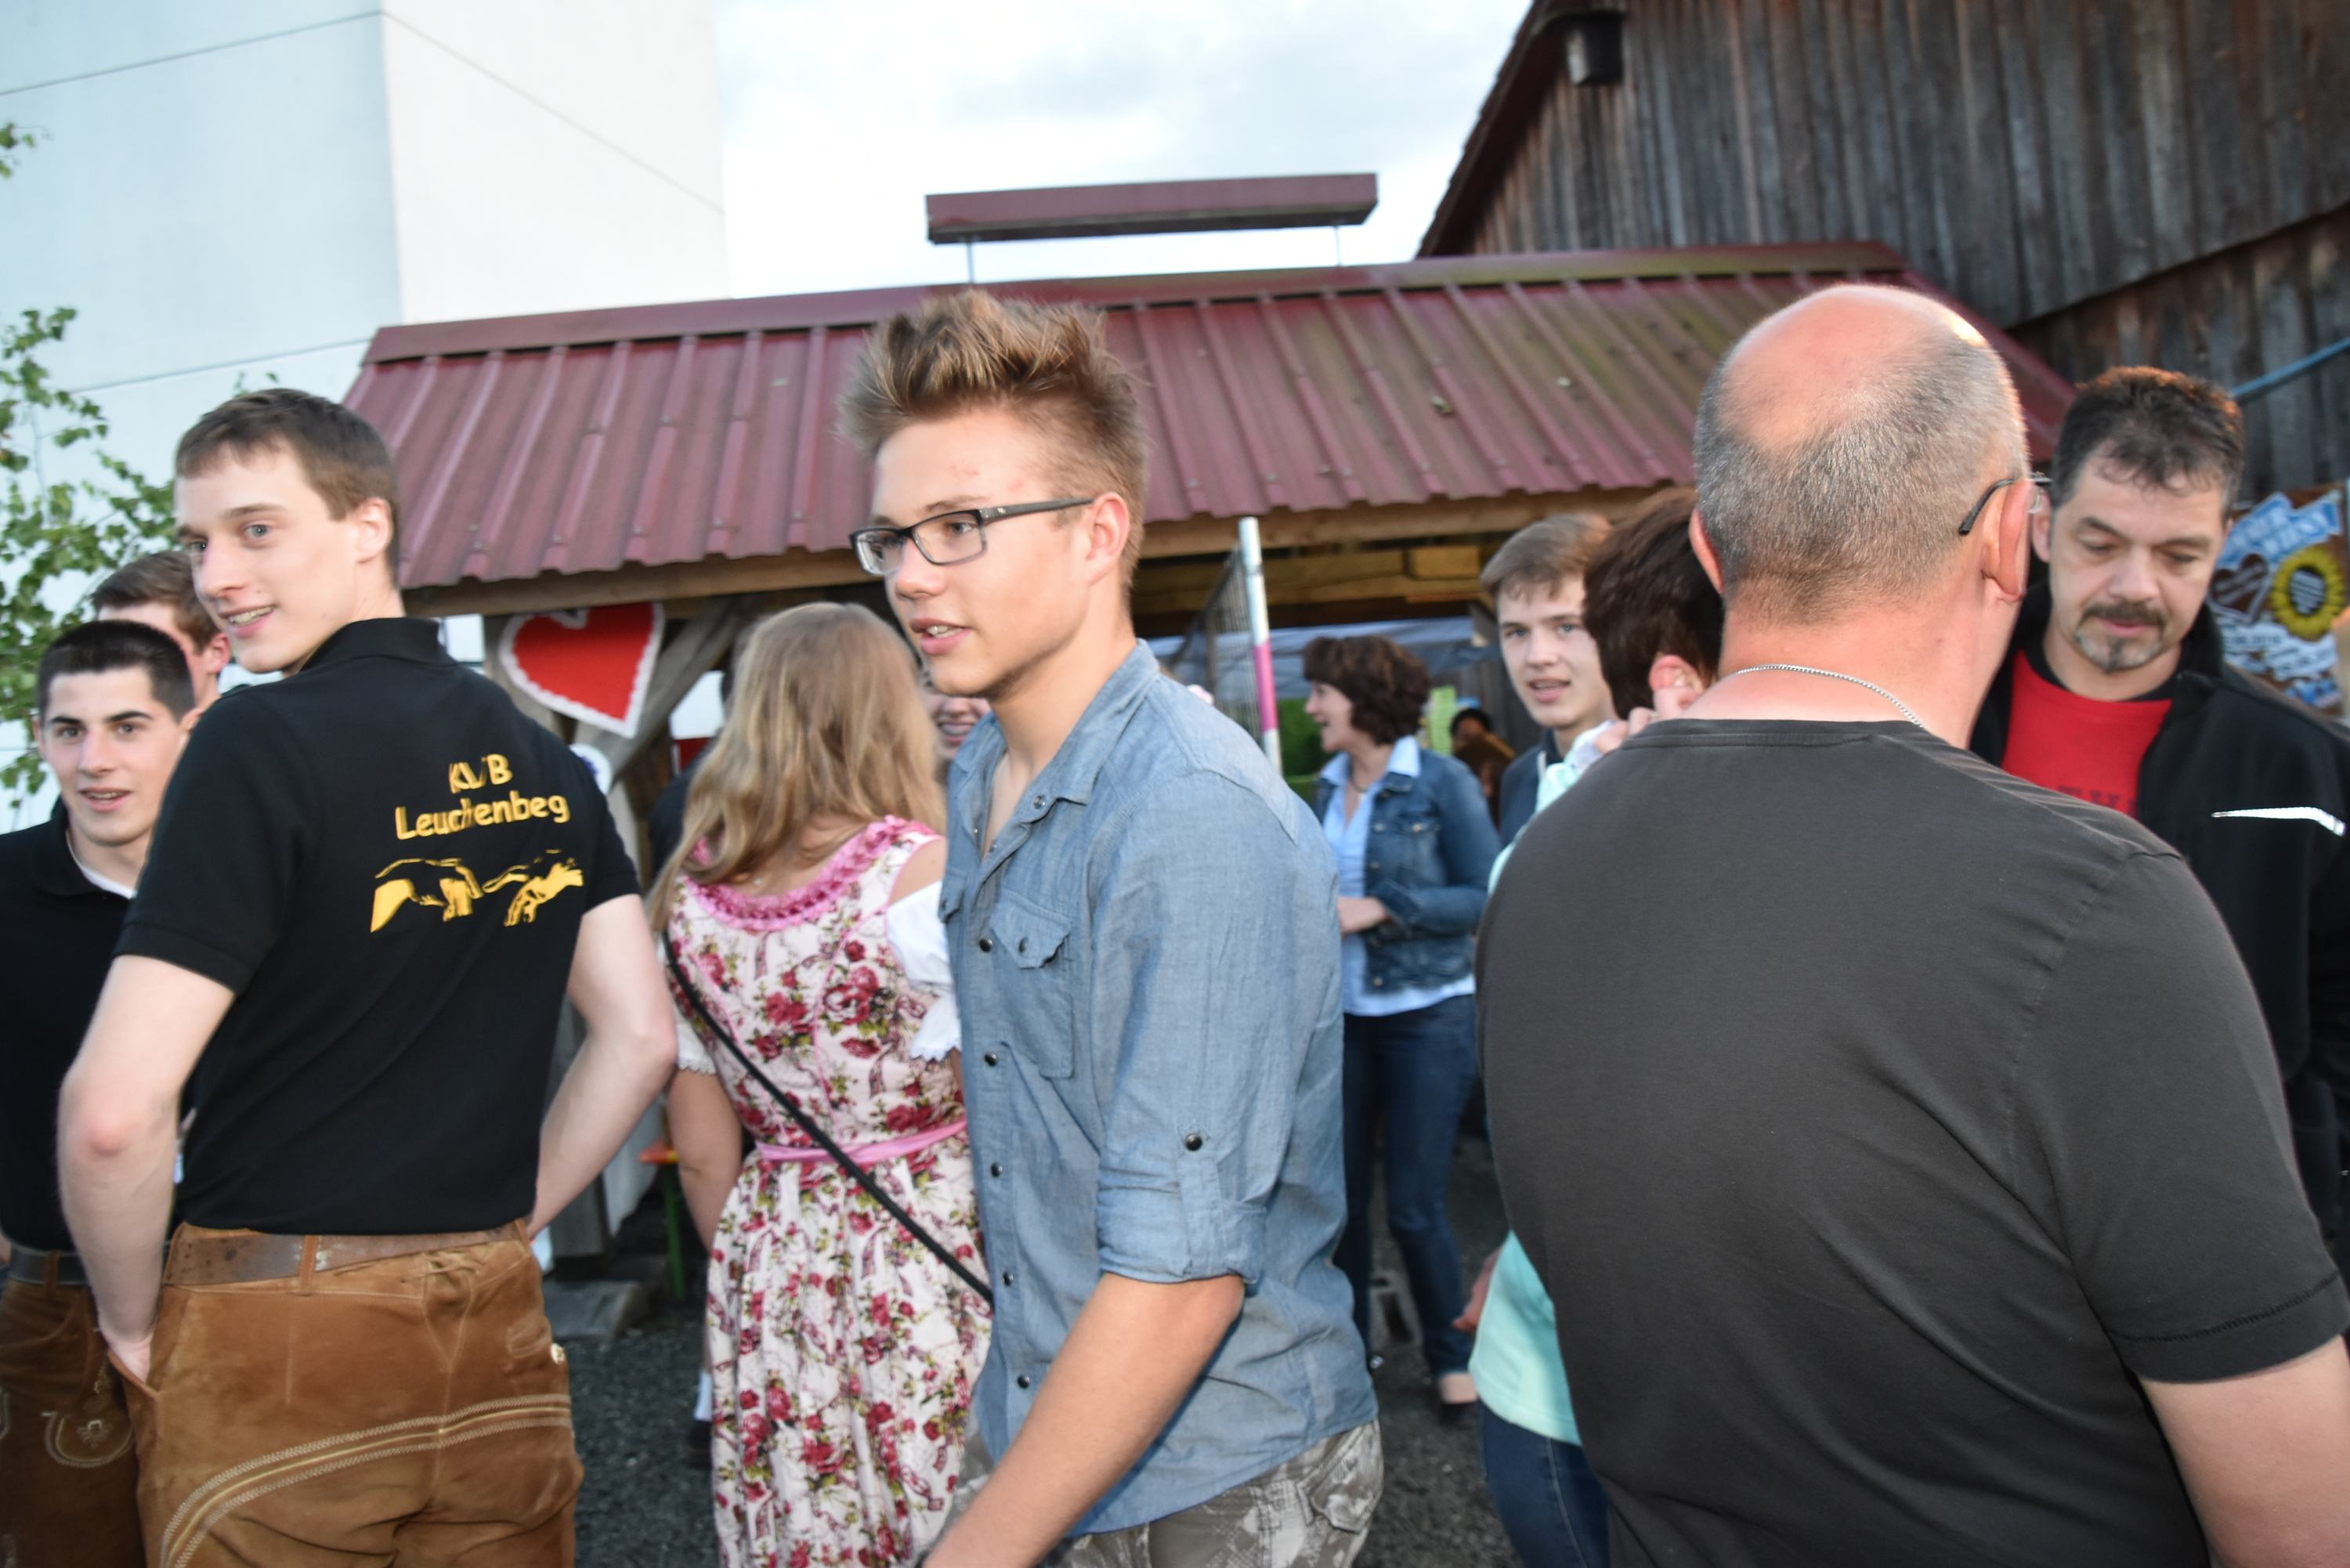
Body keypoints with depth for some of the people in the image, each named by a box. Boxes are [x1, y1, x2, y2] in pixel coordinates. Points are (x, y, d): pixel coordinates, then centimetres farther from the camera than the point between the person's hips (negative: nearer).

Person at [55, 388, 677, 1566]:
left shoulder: (262, 740, -14)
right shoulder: (539, 758, 4)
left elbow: (113, 1112, -19)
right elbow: (641, 1040, 5)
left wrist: (133, 1320, -3)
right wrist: (498, 1226, 11)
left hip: (274, 1343, -5)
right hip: (497, 1334, 5)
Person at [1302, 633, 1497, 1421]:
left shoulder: (1442, 782, -9)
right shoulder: (1327, 790, 8)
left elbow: (1484, 896, -13)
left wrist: (1380, 909, -18)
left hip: (1426, 1015, -5)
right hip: (1341, 1016, 5)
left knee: (1414, 1206, -1)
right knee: (1340, 1195, 9)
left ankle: (1450, 1356, 21)